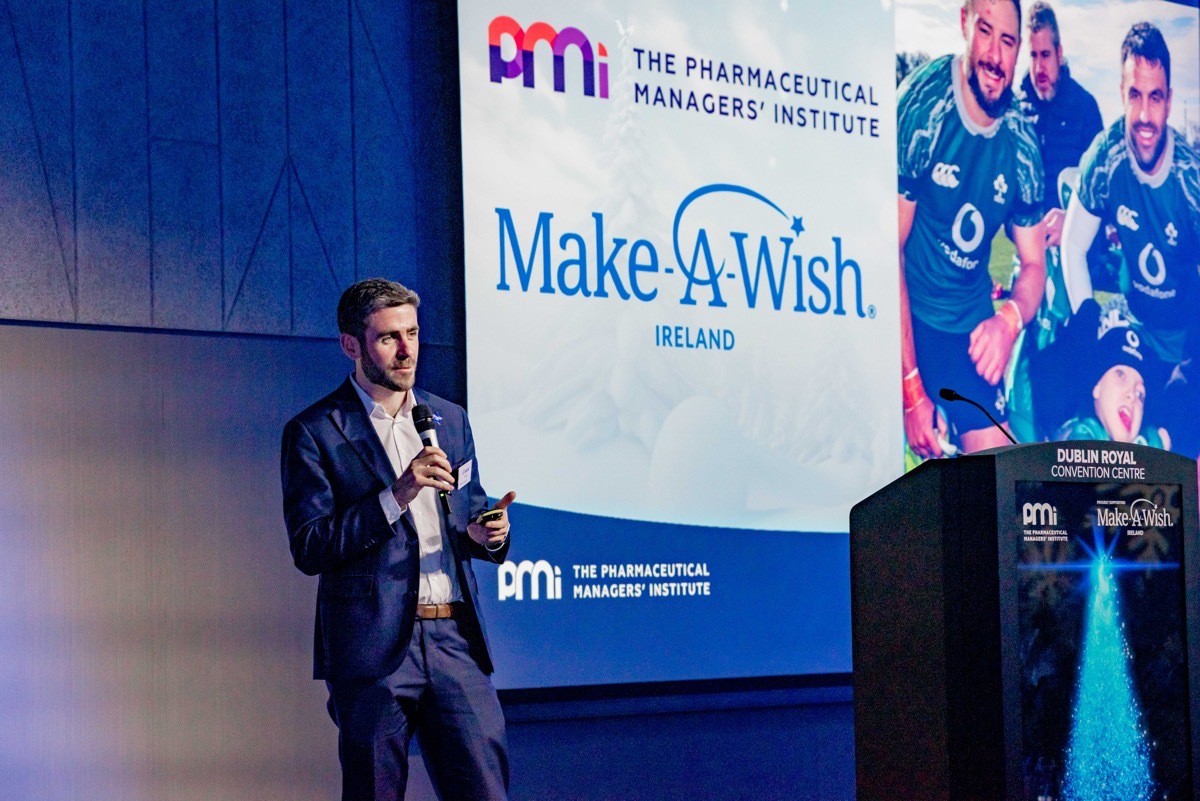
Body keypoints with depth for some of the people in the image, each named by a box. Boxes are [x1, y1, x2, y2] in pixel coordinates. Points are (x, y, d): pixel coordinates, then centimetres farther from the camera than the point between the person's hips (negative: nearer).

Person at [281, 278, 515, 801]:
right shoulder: (313, 433, -1)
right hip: (372, 647, -4)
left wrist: (485, 535, 0)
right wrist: (396, 495, -17)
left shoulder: (450, 420, 16)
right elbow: (308, 549, -8)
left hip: (454, 640, 4)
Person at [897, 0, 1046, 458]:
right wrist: (912, 390, -20)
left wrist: (1011, 318, -22)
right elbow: (890, 247, -17)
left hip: (973, 326, 4)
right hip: (905, 314, -4)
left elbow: (1034, 264, 4)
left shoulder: (1021, 143, -6)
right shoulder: (921, 106, -20)